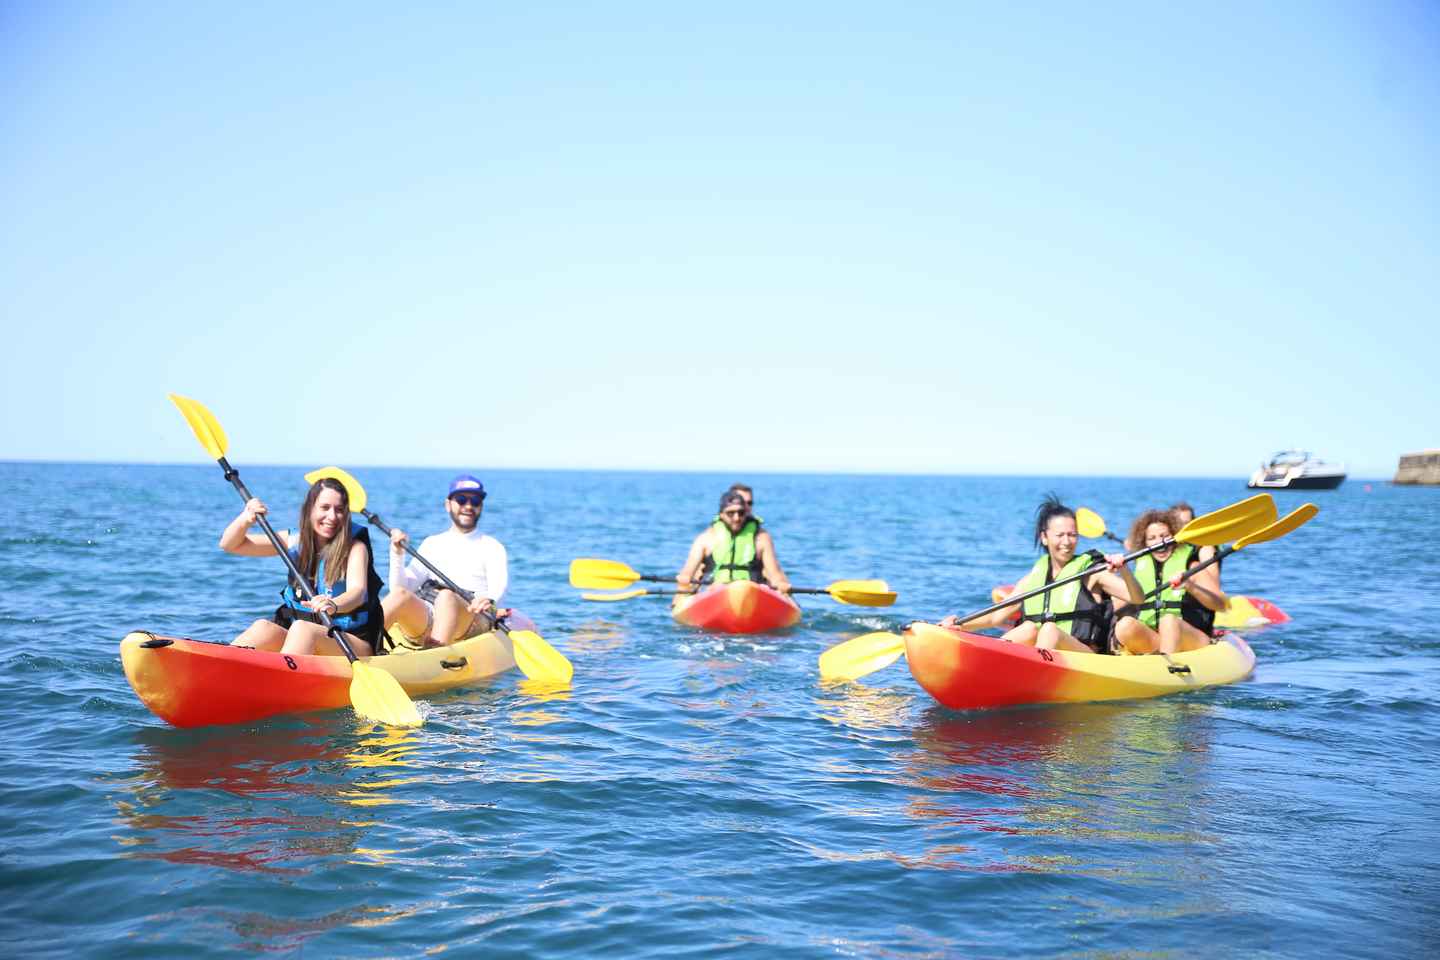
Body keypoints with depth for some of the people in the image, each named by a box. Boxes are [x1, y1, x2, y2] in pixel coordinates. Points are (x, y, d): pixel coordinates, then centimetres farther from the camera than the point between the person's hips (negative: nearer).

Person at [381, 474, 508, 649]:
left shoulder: (492, 547, 15)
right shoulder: (432, 543, 25)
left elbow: (499, 584, -6)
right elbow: (401, 586, 16)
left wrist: (488, 600, -29)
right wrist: (397, 554, -1)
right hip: (423, 618, 2)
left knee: (446, 596, -34)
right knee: (400, 594, -28)